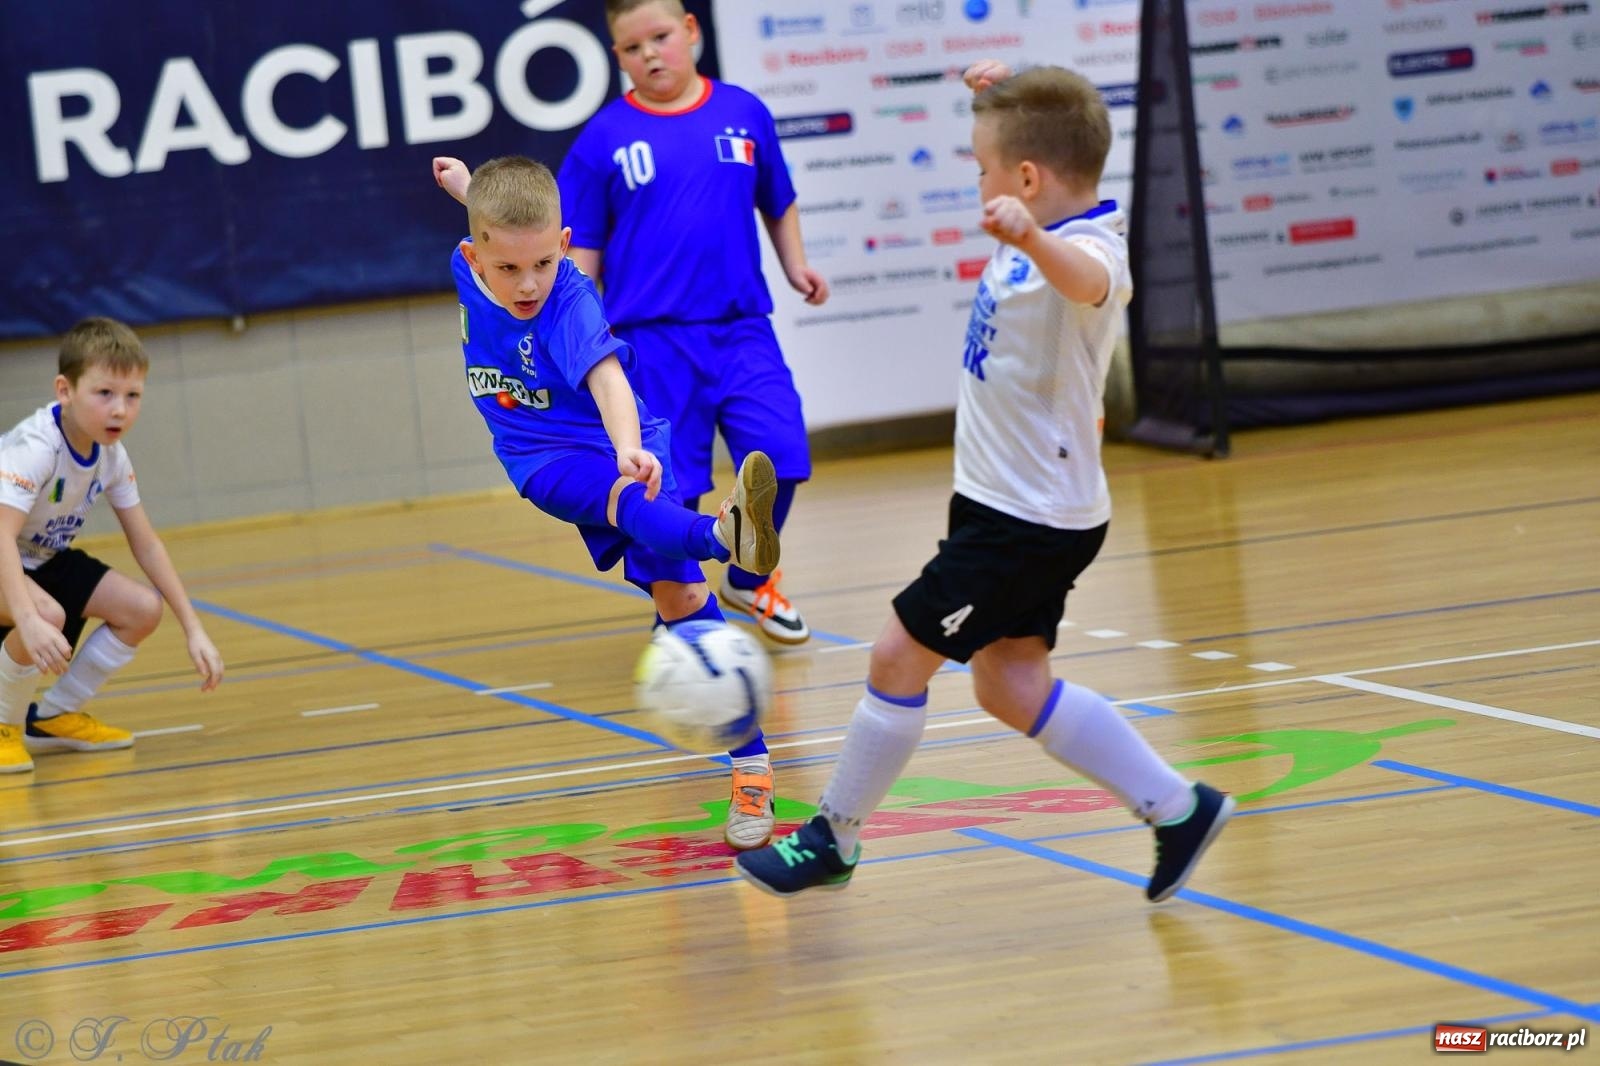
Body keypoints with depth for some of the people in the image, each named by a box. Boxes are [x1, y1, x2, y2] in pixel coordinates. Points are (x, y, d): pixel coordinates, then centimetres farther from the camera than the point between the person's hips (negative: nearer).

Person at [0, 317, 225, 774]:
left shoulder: (111, 455, -6)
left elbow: (146, 545, 1)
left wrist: (193, 629, -4)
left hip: (44, 562, 8)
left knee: (143, 609, -6)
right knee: (46, 616, -36)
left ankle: (53, 716, 12)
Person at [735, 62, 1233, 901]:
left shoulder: (1089, 248, -23)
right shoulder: (1049, 228, 5)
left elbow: (1086, 281, -52)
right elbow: (1038, 141, 30)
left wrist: (1026, 238, -70)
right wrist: (1002, 99, 14)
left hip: (1032, 519, -11)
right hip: (1006, 505, 11)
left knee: (900, 655, -5)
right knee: (1010, 687, 15)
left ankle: (832, 838, 10)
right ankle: (1177, 807, 21)